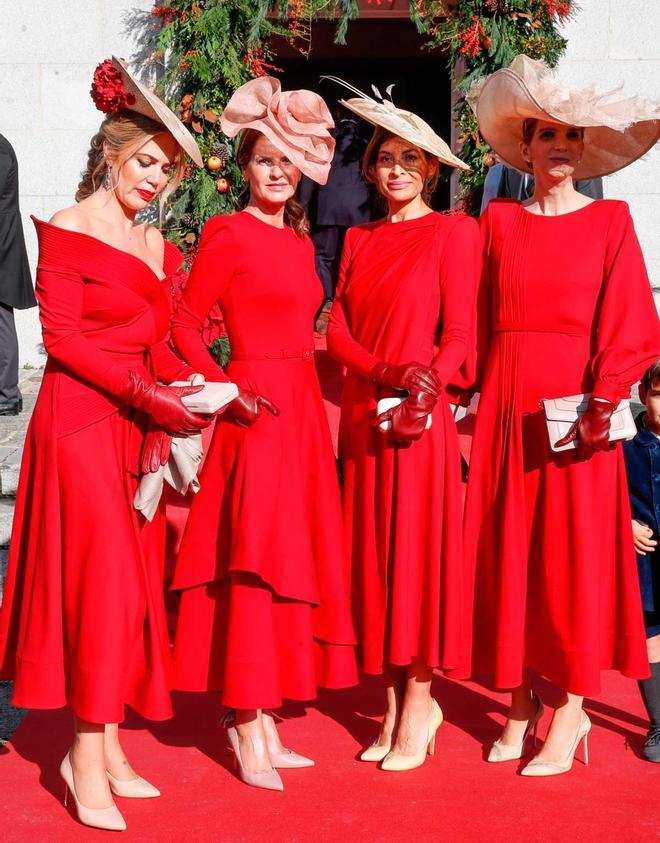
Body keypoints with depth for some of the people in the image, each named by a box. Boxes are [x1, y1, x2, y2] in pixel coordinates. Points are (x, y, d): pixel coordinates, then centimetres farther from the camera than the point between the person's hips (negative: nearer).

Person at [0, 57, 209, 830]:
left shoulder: (156, 248, 15)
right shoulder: (66, 232, -3)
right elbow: (62, 338, -10)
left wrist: (182, 385, -4)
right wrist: (146, 392, -16)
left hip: (139, 423, 7)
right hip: (81, 419, -6)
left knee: (128, 583, 6)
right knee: (100, 576, -7)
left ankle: (105, 746, 15)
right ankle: (88, 763, 3)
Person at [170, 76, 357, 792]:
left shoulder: (299, 240, 15)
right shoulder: (229, 235, -7)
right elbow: (183, 324, -9)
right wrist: (227, 390, -16)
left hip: (302, 406, 8)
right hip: (257, 405, -8)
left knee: (293, 555, 9)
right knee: (254, 554, -6)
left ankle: (257, 714, 20)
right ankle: (249, 729, 3)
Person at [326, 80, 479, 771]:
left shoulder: (453, 232, 0)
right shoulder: (359, 239, 14)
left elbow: (459, 333, -6)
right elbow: (337, 328, 5)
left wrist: (422, 392, -20)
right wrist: (387, 372, -12)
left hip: (422, 418, -5)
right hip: (362, 414, 5)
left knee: (417, 551, -2)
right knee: (373, 553, 7)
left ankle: (419, 705, 9)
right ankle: (394, 702, 17)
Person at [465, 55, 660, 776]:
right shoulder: (497, 220, 11)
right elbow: (479, 321, 7)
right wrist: (472, 396, -2)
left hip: (573, 406, -3)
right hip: (505, 404, 3)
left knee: (574, 552, 0)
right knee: (507, 547, 5)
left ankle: (571, 709, 9)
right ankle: (521, 700, 17)